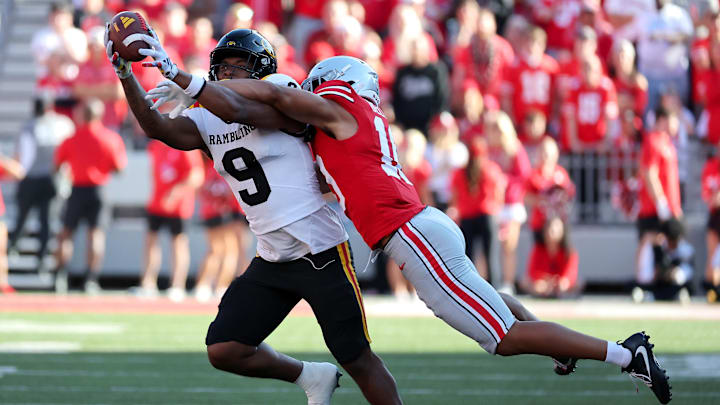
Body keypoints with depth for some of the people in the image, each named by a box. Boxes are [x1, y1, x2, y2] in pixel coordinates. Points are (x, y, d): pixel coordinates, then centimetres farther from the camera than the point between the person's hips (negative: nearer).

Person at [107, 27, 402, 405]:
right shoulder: (207, 124, 8)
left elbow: (241, 111, -28)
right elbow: (156, 126, -6)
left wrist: (178, 76, -36)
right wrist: (124, 73, -18)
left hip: (320, 253, -6)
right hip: (272, 261, 6)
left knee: (358, 359, -2)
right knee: (224, 352, -1)